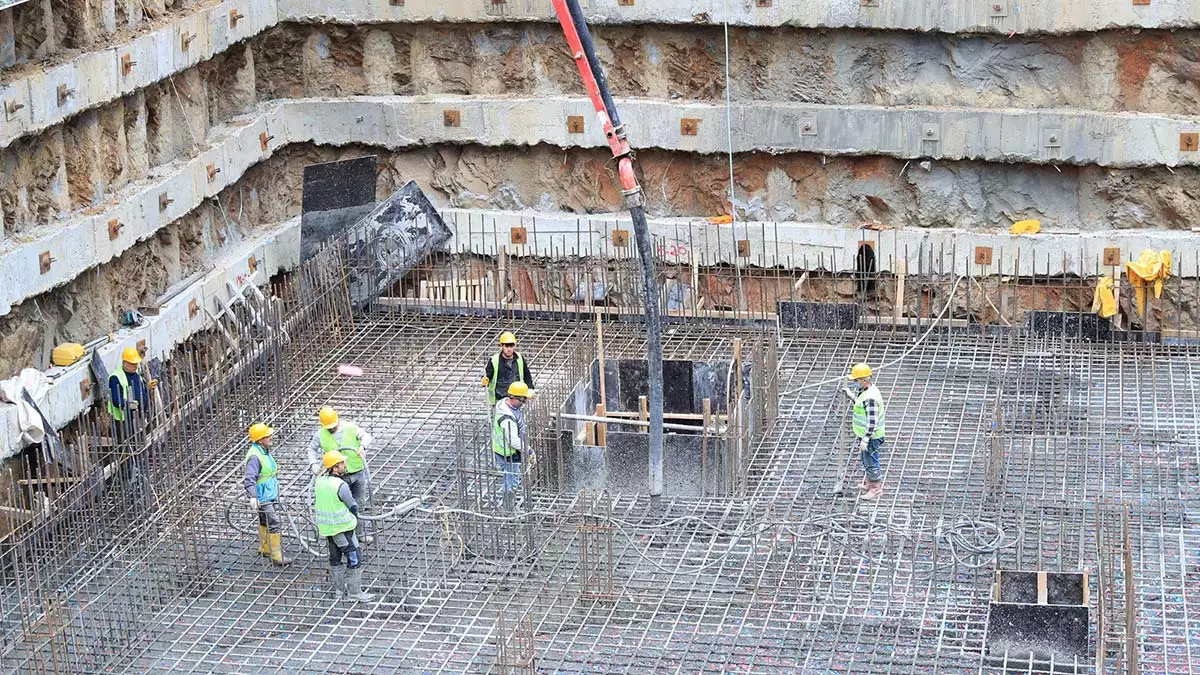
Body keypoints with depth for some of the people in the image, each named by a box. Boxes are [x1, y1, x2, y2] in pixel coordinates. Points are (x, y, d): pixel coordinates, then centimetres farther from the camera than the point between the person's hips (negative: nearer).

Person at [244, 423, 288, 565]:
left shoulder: (265, 450, 3)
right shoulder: (254, 456, -28)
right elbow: (249, 478, -36)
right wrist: (252, 496, -45)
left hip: (271, 494, 10)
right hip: (263, 498, -10)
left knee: (265, 522, 23)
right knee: (274, 525, -7)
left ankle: (264, 548, 38)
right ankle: (276, 556, 1)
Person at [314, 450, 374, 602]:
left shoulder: (319, 481, -3)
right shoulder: (341, 486, -26)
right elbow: (353, 507, -14)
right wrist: (355, 515, 8)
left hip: (325, 526, 8)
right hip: (342, 527, -8)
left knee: (335, 558, 20)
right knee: (355, 559, 2)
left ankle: (339, 590, 29)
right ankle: (354, 592, 7)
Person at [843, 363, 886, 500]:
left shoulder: (871, 397, -29)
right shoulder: (866, 391, 3)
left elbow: (872, 421, -29)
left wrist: (866, 439, -27)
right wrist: (851, 395, 21)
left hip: (871, 437, -10)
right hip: (864, 434, 10)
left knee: (871, 462, 3)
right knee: (865, 459, 25)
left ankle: (876, 489, 17)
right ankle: (869, 483, 41)